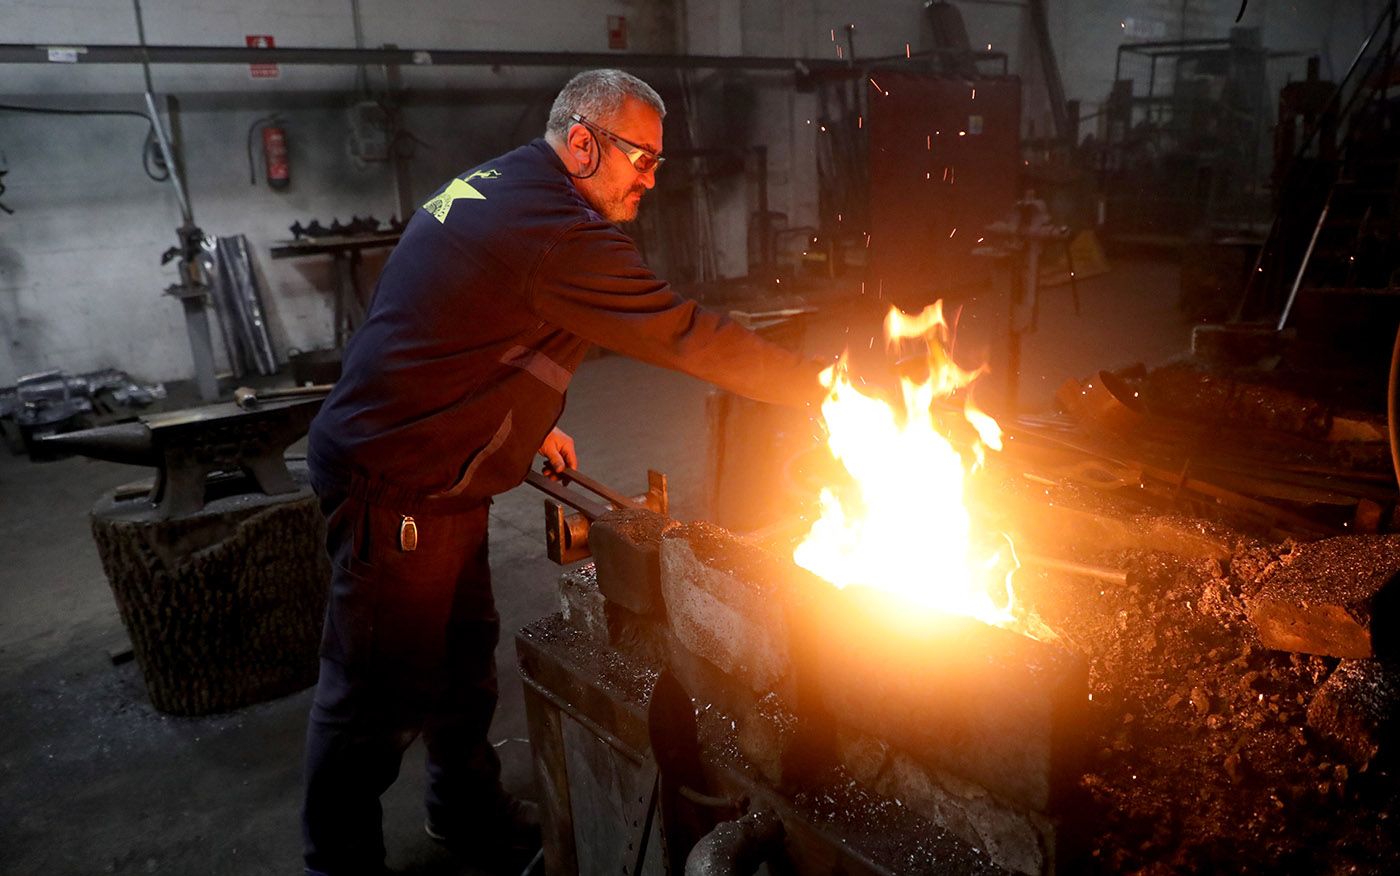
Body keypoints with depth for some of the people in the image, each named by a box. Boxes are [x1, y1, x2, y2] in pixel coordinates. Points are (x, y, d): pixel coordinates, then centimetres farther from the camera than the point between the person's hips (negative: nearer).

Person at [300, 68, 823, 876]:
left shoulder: (495, 191, 10)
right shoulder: (555, 231, -24)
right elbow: (687, 336, -23)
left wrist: (528, 425, 18)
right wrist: (817, 386, -12)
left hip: (440, 475, 10)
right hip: (396, 489, -10)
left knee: (465, 656, 20)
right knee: (381, 691, 4)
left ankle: (469, 809, 39)